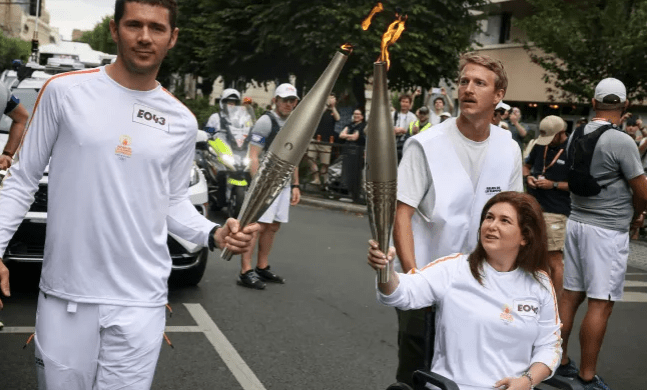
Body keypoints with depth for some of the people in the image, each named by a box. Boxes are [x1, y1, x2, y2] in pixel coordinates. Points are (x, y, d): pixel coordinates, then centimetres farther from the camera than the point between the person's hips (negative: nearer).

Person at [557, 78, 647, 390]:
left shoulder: (575, 136, 4)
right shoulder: (621, 142, -16)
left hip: (577, 221, 7)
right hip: (608, 230, -7)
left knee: (570, 295, 13)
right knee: (600, 304, -1)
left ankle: (560, 362, 23)